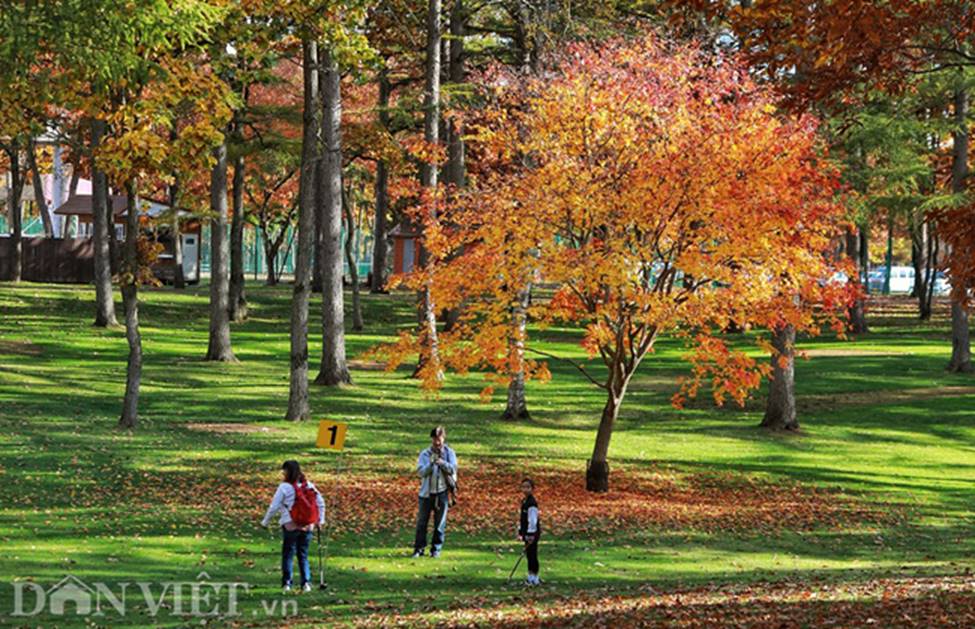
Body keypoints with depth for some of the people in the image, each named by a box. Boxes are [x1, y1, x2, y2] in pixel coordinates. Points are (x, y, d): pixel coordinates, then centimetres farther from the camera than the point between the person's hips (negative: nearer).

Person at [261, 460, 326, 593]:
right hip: (307, 526, 4)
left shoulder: (284, 487, -7)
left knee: (288, 554, 5)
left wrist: (265, 522, 6)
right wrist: (320, 520, 17)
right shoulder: (309, 485, 7)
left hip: (290, 526, -4)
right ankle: (306, 583, 3)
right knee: (303, 555, 12)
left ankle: (286, 583, 0)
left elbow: (274, 507, -6)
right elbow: (321, 503, 9)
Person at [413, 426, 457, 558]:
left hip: (442, 492, 0)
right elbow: (421, 472, -9)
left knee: (440, 522, 4)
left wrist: (442, 463, -25)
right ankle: (418, 548, 6)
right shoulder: (425, 454, 0)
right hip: (427, 492, 0)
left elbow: (453, 469, -8)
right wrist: (431, 463, -25)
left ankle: (436, 549, 12)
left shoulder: (449, 453, 2)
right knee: (422, 521, 0)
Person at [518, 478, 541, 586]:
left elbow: (532, 520, -20)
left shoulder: (532, 503, -17)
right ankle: (531, 576, 21)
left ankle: (535, 578, 1)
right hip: (527, 532, 9)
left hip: (532, 533, -9)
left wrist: (531, 534, -21)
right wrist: (520, 531, 19)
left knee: (532, 554, -4)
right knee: (529, 554, 13)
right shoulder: (524, 502, 12)